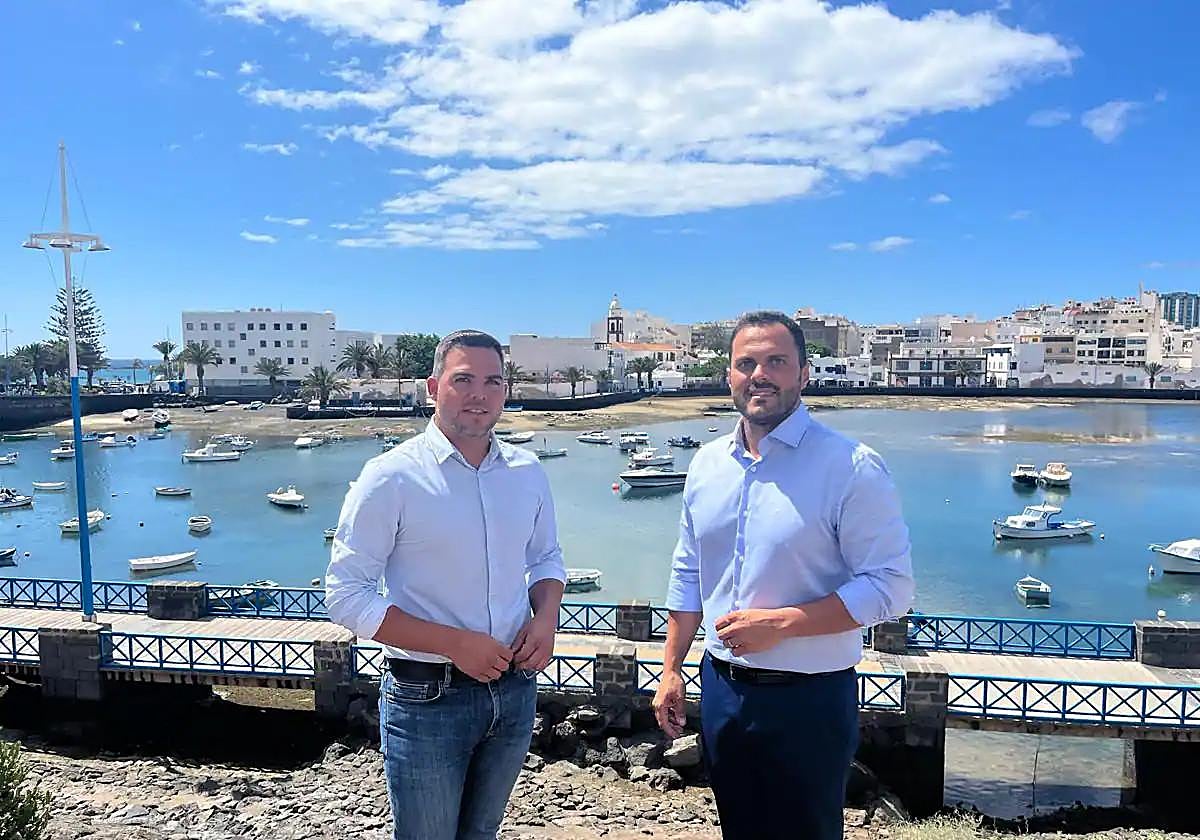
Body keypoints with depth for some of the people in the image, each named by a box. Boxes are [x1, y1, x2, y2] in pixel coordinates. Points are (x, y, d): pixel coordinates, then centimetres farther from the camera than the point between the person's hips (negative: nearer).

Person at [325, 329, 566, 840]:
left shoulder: (528, 472, 1)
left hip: (514, 690, 5)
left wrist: (546, 617, -6)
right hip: (427, 698, -5)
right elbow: (346, 597, -14)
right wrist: (454, 642, -21)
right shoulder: (392, 476, -15)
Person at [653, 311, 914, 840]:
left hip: (807, 698, -5)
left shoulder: (851, 468, -15)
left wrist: (781, 622, -23)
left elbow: (889, 587, -16)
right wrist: (671, 670, 10)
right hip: (721, 689, 5)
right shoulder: (707, 464, 3)